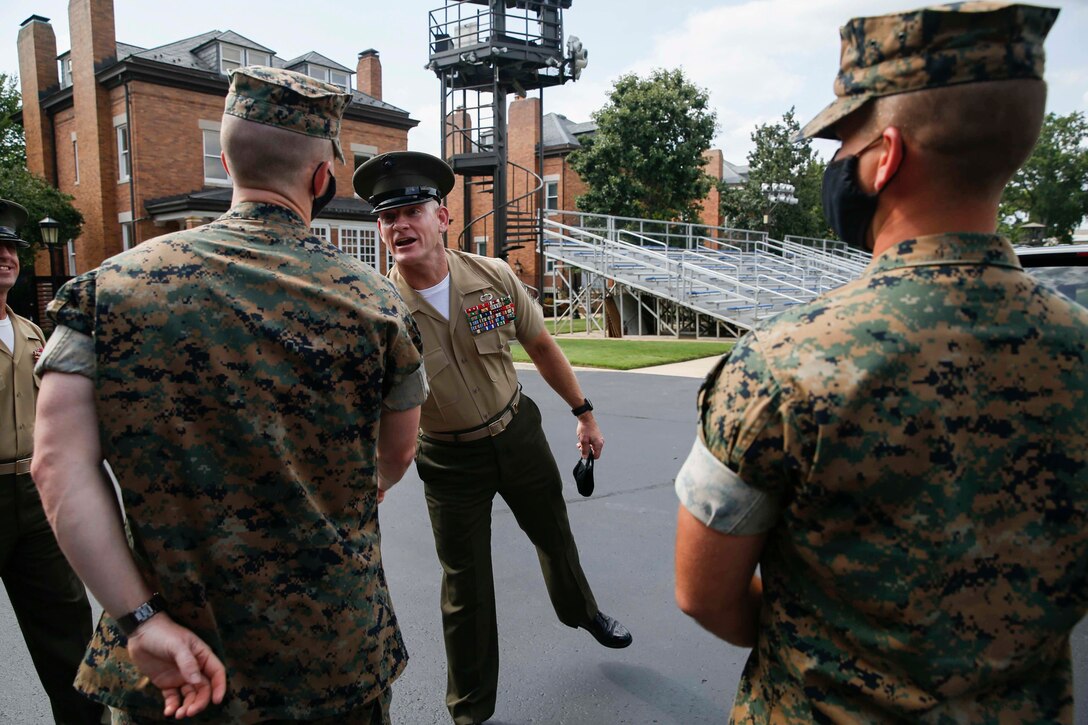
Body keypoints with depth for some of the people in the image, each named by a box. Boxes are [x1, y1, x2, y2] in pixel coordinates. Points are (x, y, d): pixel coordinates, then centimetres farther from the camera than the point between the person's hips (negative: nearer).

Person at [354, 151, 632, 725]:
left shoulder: (494, 277, -14)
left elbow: (541, 345, 0)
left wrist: (583, 413, 6)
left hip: (518, 433, 3)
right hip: (449, 460, -3)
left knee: (555, 534, 25)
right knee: (465, 585, 9)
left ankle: (581, 612, 59)